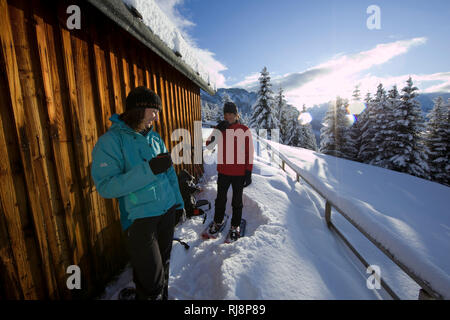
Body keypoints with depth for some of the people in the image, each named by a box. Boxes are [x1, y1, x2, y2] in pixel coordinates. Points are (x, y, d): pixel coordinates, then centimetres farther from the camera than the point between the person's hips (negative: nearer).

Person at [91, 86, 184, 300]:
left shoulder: (154, 137, 6)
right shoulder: (110, 141, -12)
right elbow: (105, 187, -19)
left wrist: (177, 201, 13)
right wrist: (148, 169, -28)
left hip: (167, 211, 6)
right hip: (139, 217, -6)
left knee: (164, 265, 22)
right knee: (152, 281, 0)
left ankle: (163, 296, 46)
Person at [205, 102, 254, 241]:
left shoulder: (245, 130, -6)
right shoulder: (220, 128, 2)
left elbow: (249, 153, -5)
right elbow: (208, 145, -7)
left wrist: (248, 173, -7)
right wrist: (218, 131, -20)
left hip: (239, 173, -2)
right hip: (223, 172, 2)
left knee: (237, 201, 13)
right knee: (220, 199, 16)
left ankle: (235, 226, 34)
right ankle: (218, 221, 40)